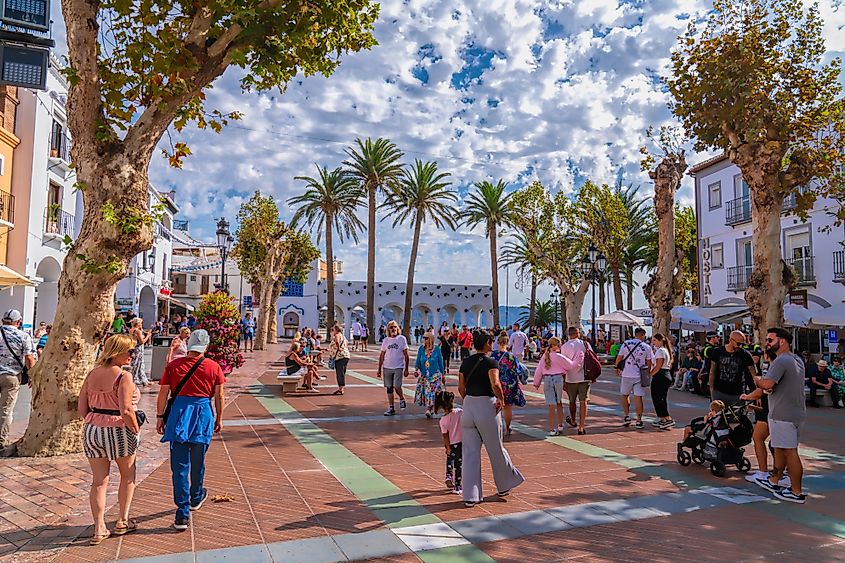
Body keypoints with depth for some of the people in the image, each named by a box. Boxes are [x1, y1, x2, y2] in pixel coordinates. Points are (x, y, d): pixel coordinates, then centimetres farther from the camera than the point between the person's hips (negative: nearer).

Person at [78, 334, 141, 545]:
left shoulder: (92, 374, 3)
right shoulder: (124, 376, -17)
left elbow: (81, 408, 6)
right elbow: (126, 411, -23)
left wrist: (94, 422, 17)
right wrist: (136, 430, -9)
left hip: (92, 430, 5)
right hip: (119, 431, -5)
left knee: (98, 481, 13)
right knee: (128, 476, 18)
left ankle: (99, 529, 16)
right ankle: (122, 522, 27)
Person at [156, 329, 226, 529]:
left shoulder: (173, 366, -1)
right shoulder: (214, 367, -1)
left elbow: (163, 394, 1)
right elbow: (219, 396, 3)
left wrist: (160, 417, 12)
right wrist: (219, 418, 14)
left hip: (179, 414, 0)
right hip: (203, 415, 1)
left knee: (179, 465, 3)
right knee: (198, 462, 19)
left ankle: (183, 514, 1)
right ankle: (196, 498, 41)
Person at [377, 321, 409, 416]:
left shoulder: (402, 339, -1)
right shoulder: (385, 340, 7)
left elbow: (406, 355, 0)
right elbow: (382, 356, 12)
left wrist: (406, 369, -5)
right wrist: (379, 369, 8)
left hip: (398, 368, -3)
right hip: (387, 368, 3)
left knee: (397, 387, -13)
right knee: (389, 388, 6)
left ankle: (402, 399, 18)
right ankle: (391, 408, 15)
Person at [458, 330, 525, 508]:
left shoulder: (465, 362, 6)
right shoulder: (490, 362, -11)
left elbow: (461, 388, 8)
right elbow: (495, 384, -25)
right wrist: (501, 399, -10)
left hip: (468, 407, 5)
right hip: (487, 407, -5)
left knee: (470, 453, 8)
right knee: (496, 450, 15)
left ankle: (470, 496, 10)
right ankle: (504, 486, 33)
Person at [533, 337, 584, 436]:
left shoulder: (544, 356, 5)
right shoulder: (558, 357, -10)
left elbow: (538, 371, 7)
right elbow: (570, 365, -3)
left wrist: (536, 383, 16)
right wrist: (579, 358, 7)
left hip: (547, 380, 3)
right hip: (558, 379, -3)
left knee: (552, 405, 4)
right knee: (559, 403, 17)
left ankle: (552, 429, 1)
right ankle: (560, 425, 26)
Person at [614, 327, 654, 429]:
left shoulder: (625, 344, 0)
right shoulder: (647, 347, -2)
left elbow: (619, 358, 3)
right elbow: (649, 362, 3)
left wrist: (617, 368, 18)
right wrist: (648, 373, 18)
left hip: (626, 375, 1)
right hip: (639, 375, 0)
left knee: (625, 395, 16)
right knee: (638, 397, 3)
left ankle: (627, 416, 12)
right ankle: (639, 420, 5)